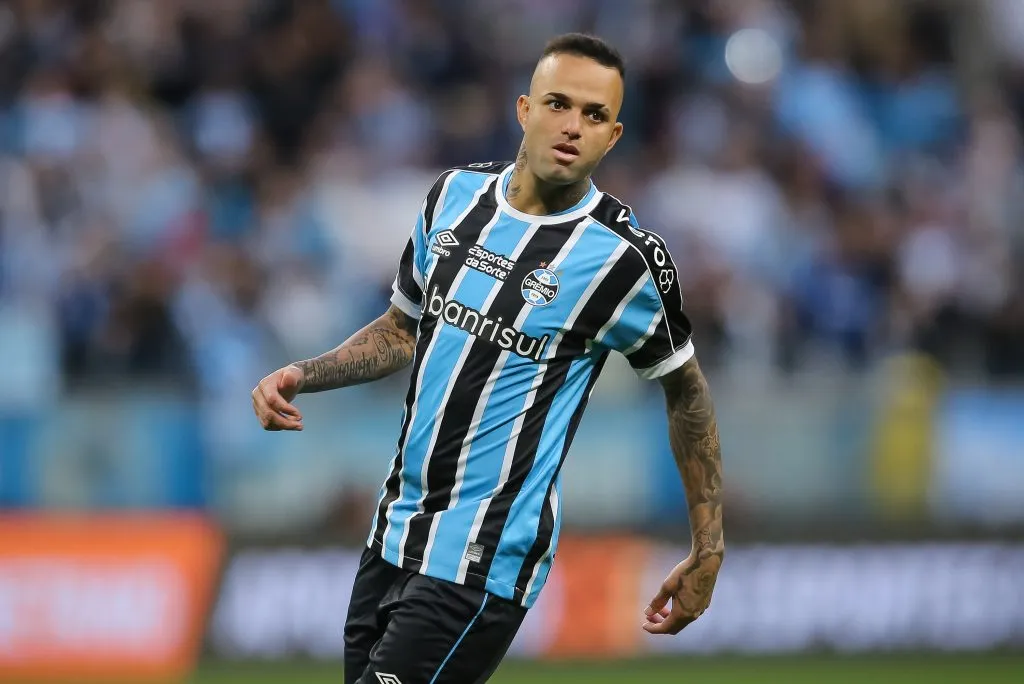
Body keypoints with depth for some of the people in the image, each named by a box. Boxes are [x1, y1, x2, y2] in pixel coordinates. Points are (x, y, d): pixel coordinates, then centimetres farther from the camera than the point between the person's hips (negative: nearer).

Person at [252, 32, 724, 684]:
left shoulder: (625, 256, -12)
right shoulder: (457, 193, 4)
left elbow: (687, 390, 1)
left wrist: (708, 551, 1)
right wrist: (301, 377, 3)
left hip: (482, 563, -7)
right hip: (395, 534, 7)